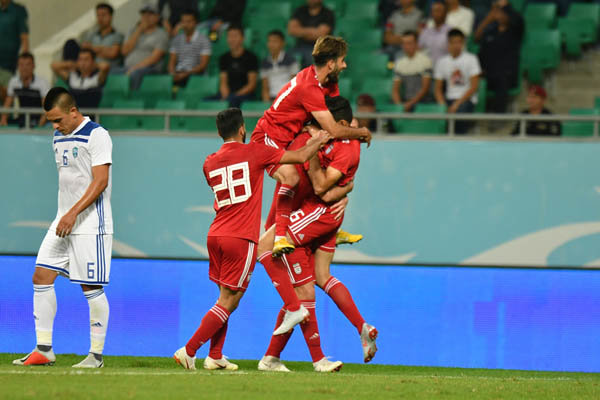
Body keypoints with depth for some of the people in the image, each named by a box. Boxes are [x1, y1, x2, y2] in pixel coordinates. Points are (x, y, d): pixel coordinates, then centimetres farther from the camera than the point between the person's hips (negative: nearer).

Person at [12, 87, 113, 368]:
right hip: (63, 222, 8)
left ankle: (96, 354, 3)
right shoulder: (59, 138, 14)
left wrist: (73, 213, -25)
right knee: (42, 277, 1)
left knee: (91, 287, -5)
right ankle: (44, 350, 4)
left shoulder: (97, 136, -11)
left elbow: (100, 181, -18)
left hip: (91, 224, -8)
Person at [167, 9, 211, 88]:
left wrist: (186, 74, -18)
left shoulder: (203, 40, 0)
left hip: (195, 75, -4)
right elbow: (172, 61, 14)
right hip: (178, 73, 4)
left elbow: (203, 64, -6)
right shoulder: (177, 39, 16)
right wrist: (173, 74, -9)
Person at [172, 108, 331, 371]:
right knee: (228, 302, -3)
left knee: (226, 298, 18)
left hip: (215, 236, 6)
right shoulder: (254, 152, -4)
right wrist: (318, 141, 21)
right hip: (241, 239, -6)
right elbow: (301, 157, 1)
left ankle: (215, 357, 15)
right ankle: (189, 351, -10)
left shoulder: (210, 163, 10)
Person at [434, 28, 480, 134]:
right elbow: (438, 89, 12)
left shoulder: (471, 59, 0)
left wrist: (457, 104, -14)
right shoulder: (442, 62, 12)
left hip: (466, 100, -3)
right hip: (449, 99, 3)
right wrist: (442, 105, -8)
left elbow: (474, 87, -6)